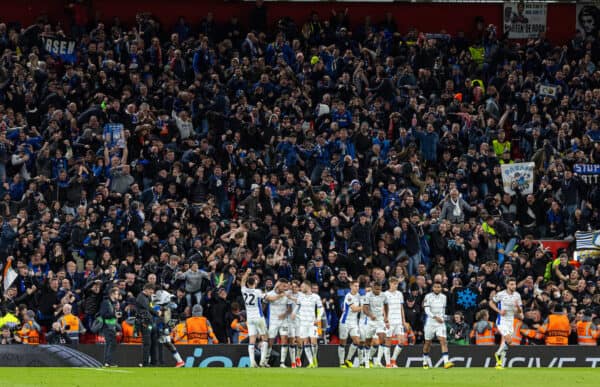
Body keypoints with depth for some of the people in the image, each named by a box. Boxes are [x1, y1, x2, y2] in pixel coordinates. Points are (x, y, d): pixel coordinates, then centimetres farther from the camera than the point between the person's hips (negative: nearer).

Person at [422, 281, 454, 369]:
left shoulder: (443, 297, 7)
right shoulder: (428, 296, -5)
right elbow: (427, 310, -13)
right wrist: (435, 317, -24)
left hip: (440, 322, 2)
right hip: (430, 322, -2)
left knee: (443, 341, -14)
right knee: (428, 342, 9)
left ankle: (446, 362, -24)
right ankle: (425, 361, 30)